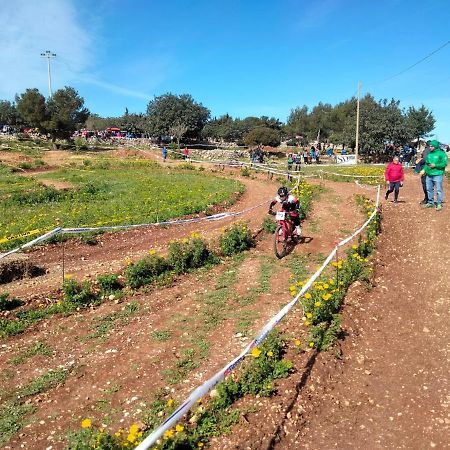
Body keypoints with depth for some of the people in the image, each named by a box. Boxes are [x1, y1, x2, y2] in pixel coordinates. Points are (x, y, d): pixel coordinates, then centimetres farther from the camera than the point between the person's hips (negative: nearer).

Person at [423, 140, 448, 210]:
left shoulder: (441, 153, -7)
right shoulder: (429, 154, 14)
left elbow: (445, 163, -12)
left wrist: (435, 165, -17)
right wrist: (424, 170, 6)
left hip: (437, 175, -7)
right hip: (429, 175, 7)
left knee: (438, 190, -3)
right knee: (429, 189, 12)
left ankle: (439, 204, 2)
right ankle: (430, 202, 24)